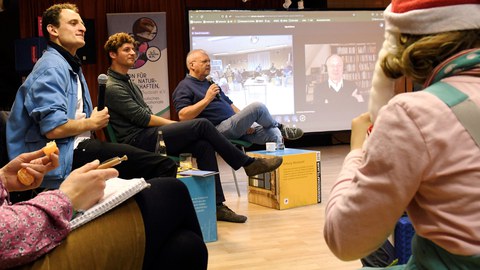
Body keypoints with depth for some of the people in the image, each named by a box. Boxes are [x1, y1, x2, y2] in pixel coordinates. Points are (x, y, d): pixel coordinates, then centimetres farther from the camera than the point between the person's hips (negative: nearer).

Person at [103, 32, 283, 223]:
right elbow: (142, 118, -14)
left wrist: (171, 124, 4)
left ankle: (216, 205, -15)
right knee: (202, 125, -17)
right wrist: (172, 124, -6)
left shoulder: (126, 82, 23)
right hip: (137, 141, -9)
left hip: (146, 136, 9)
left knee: (203, 145, -12)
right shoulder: (112, 88, -8)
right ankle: (249, 163, -6)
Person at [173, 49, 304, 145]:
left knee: (273, 134, -11)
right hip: (219, 129, -9)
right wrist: (207, 99, -21)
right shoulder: (184, 87, -1)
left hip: (233, 125, 9)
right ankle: (280, 128, 8)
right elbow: (183, 116, -16)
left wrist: (246, 121, 8)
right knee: (257, 107, -18)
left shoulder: (209, 83, 27)